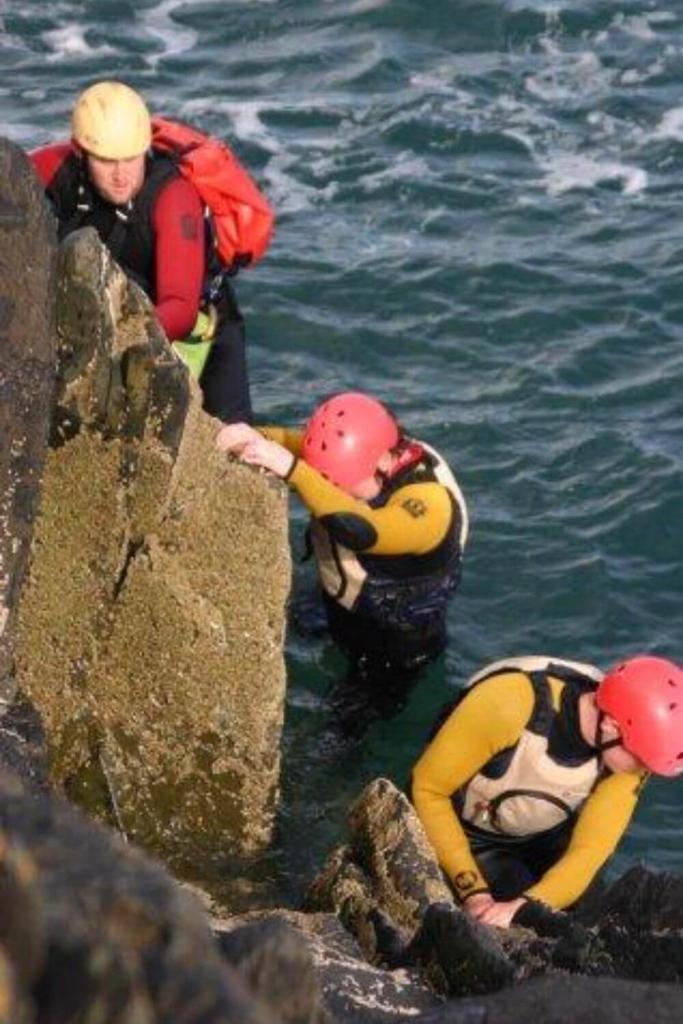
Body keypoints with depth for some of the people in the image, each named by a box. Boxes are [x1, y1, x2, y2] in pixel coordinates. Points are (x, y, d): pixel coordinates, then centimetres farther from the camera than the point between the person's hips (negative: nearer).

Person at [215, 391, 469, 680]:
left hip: (401, 643, -7)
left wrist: (292, 470, -58)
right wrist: (252, 439, -44)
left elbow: (361, 530, -53)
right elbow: (291, 441, -20)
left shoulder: (428, 502, -36)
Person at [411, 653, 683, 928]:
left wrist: (522, 907, -41)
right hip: (470, 840, -4)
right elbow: (428, 789, -25)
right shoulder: (507, 704, -37)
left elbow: (589, 851, -23)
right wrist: (474, 892, -30)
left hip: (548, 839, 4)